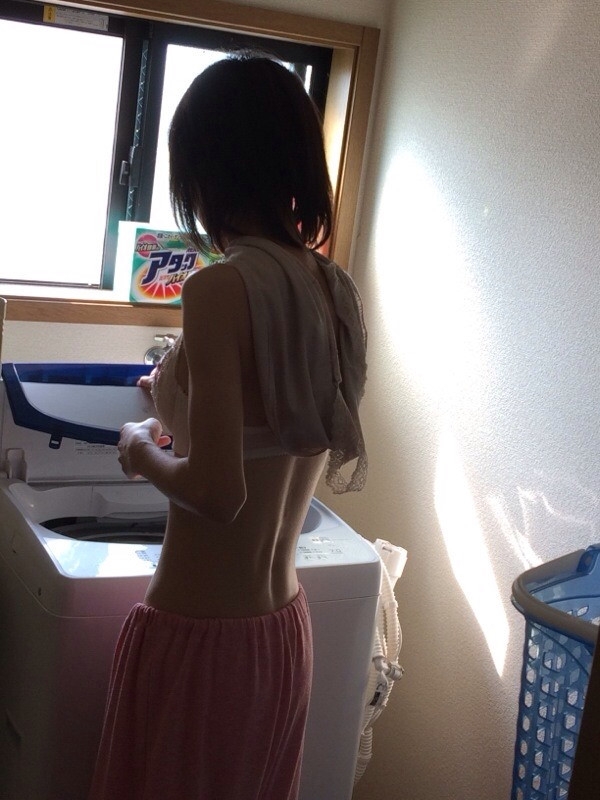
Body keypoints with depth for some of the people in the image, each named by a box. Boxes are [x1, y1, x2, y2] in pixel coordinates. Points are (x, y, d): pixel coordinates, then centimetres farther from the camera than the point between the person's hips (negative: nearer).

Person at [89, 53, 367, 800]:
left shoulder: (221, 288, -21)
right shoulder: (335, 290, 1)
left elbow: (219, 492, -25)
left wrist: (143, 450, -5)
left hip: (197, 633, -7)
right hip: (285, 631, 7)